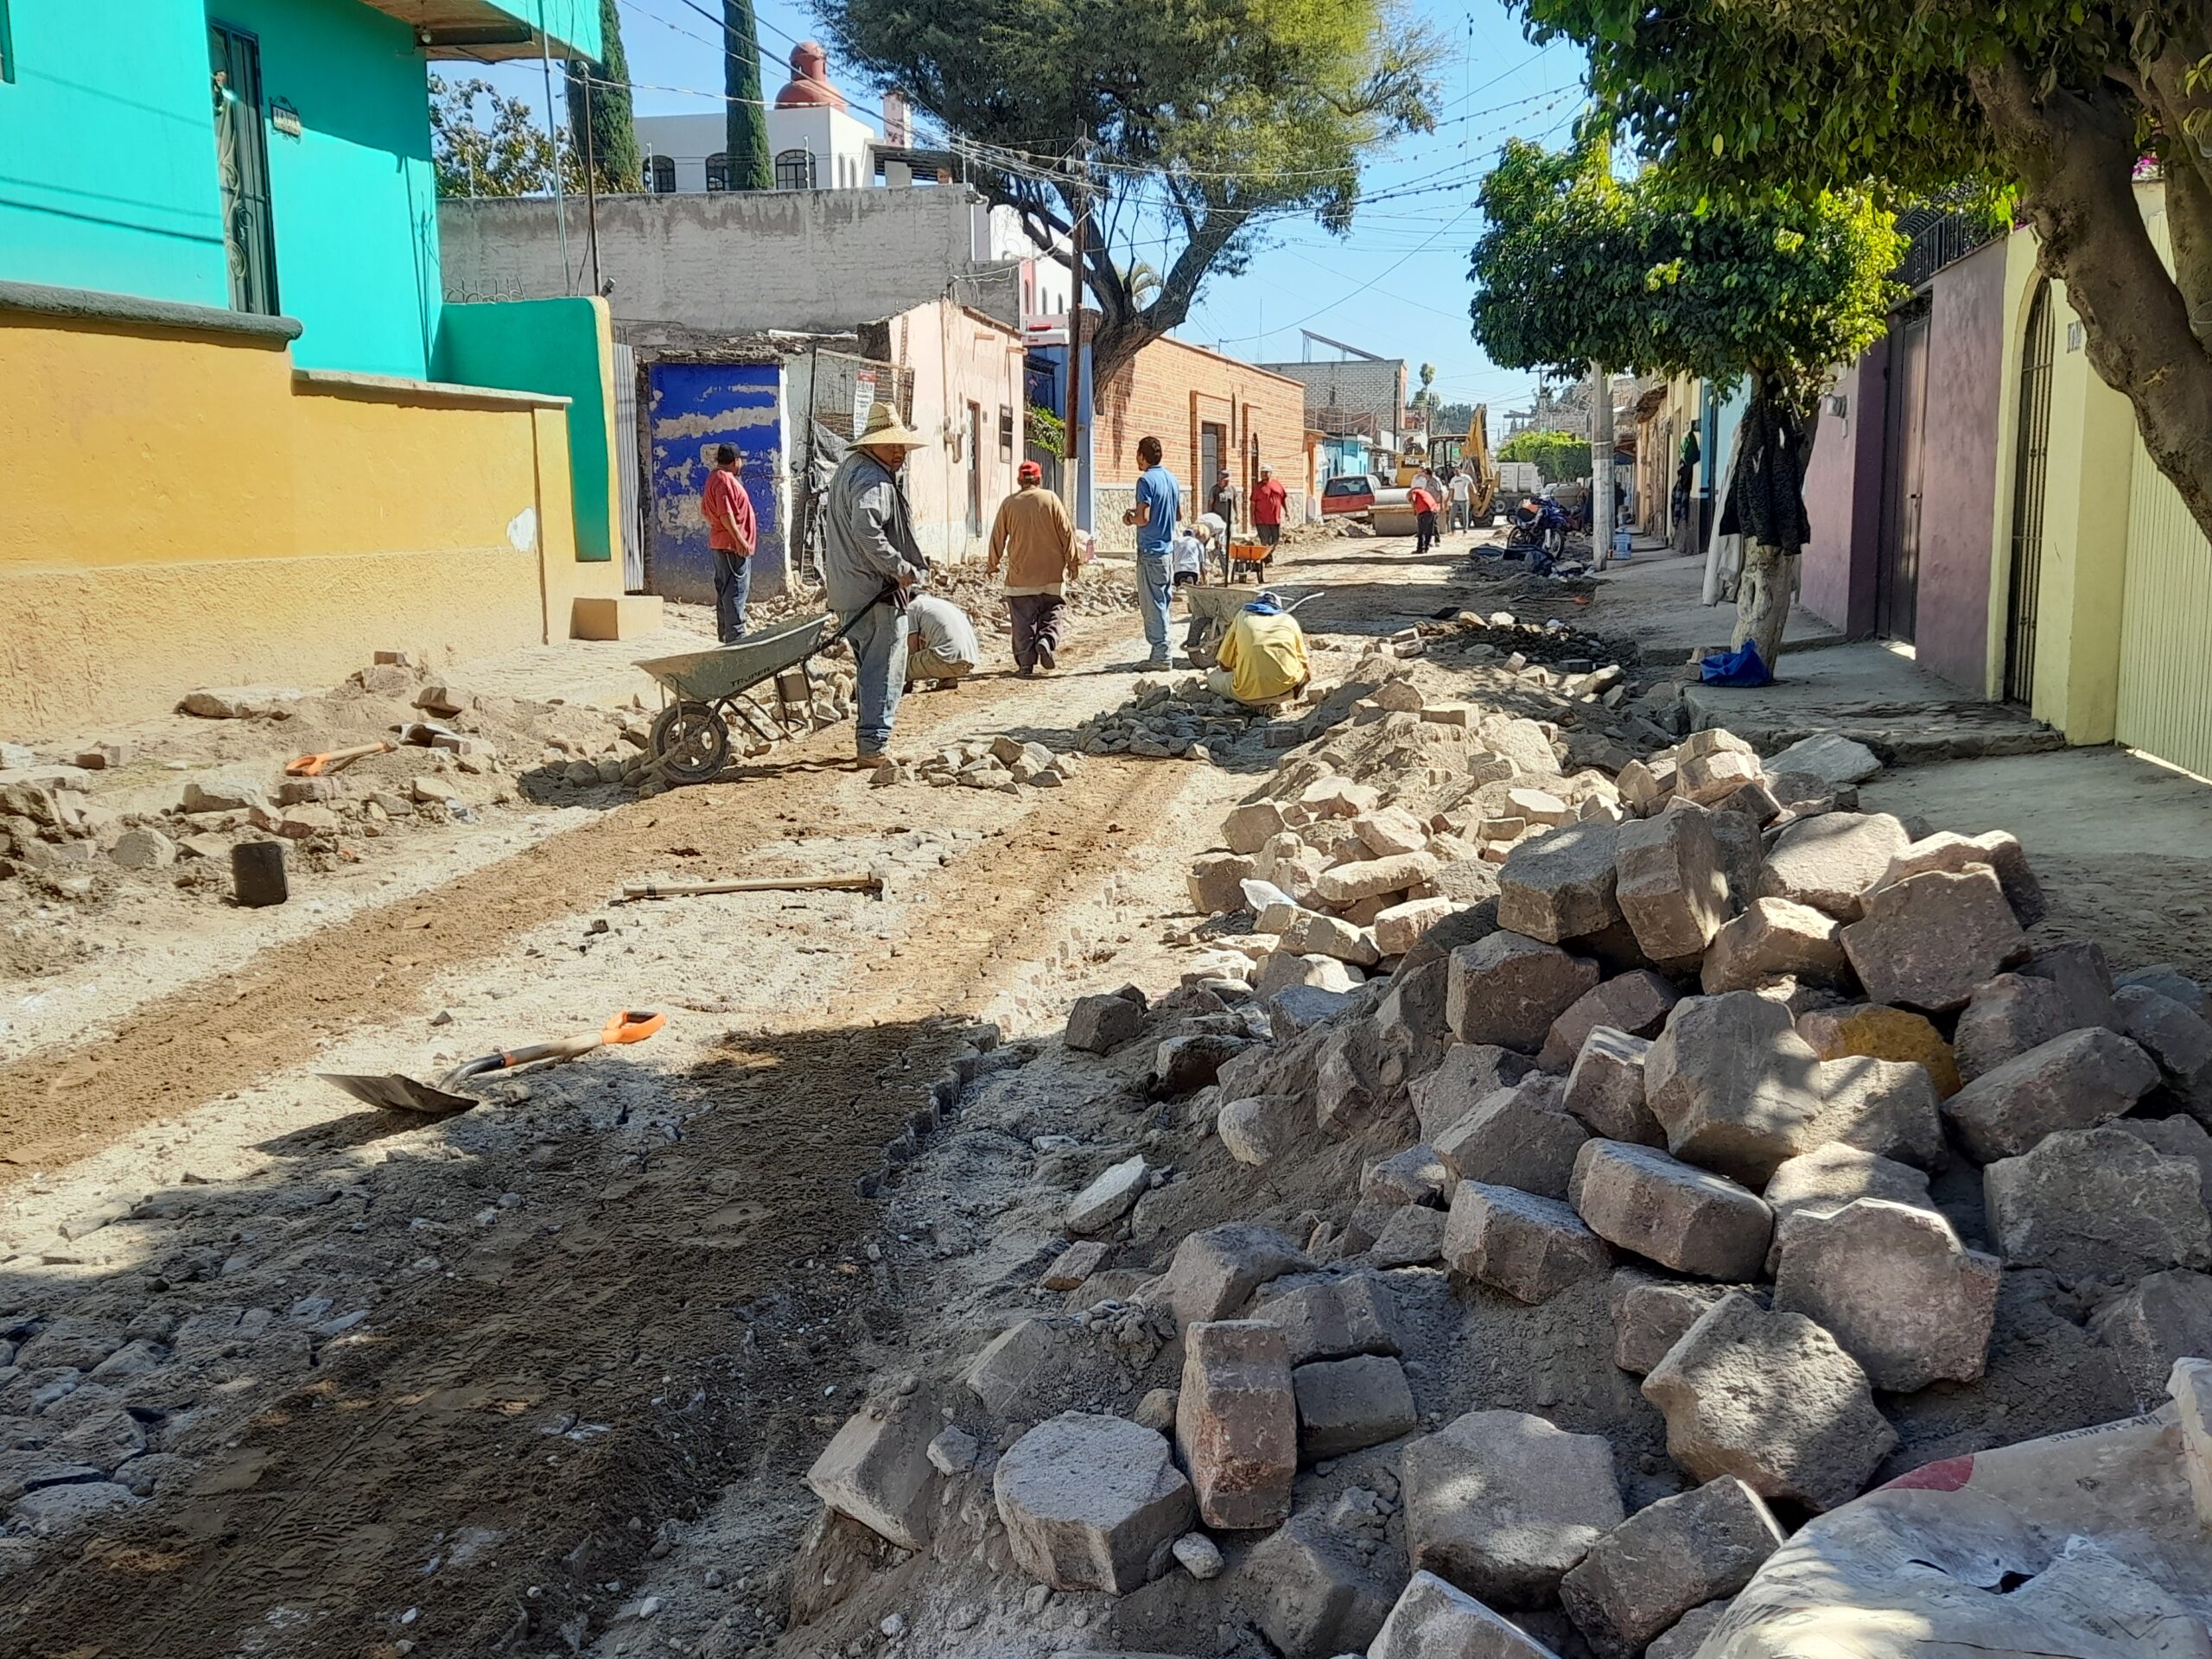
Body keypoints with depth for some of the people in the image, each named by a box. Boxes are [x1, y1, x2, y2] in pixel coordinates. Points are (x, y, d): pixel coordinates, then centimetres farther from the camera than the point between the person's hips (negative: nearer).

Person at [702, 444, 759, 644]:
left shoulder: (714, 478, 17)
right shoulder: (726, 480, -16)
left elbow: (705, 511, 22)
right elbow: (725, 514, -23)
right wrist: (740, 540, -23)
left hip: (720, 543, 11)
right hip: (733, 545, -11)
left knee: (724, 590, 16)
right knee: (736, 591, -10)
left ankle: (725, 634, 23)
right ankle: (735, 636, -12)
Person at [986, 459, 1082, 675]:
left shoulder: (1009, 504, 0)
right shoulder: (1050, 499, -2)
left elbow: (998, 536, 7)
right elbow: (1067, 532, -2)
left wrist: (992, 564, 20)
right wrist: (1073, 561, 7)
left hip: (1020, 575, 1)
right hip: (1051, 573, -1)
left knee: (1023, 621, 5)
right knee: (1054, 610, 12)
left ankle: (1026, 663, 4)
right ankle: (1047, 640, -14)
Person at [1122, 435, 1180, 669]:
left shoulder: (1146, 480, -15)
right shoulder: (1172, 478, 11)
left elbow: (1143, 518, -21)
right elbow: (1179, 514, 17)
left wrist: (1130, 519, -1)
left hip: (1150, 551, -8)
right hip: (1168, 548, 8)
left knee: (1153, 605, -4)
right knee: (1161, 603, 14)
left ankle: (1161, 656, -3)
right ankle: (1160, 652, 18)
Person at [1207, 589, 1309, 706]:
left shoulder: (1243, 615, 18)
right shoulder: (1289, 619, 18)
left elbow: (1224, 664, 17)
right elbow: (1302, 660, 23)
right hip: (1285, 687, -4)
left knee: (1213, 676, 30)